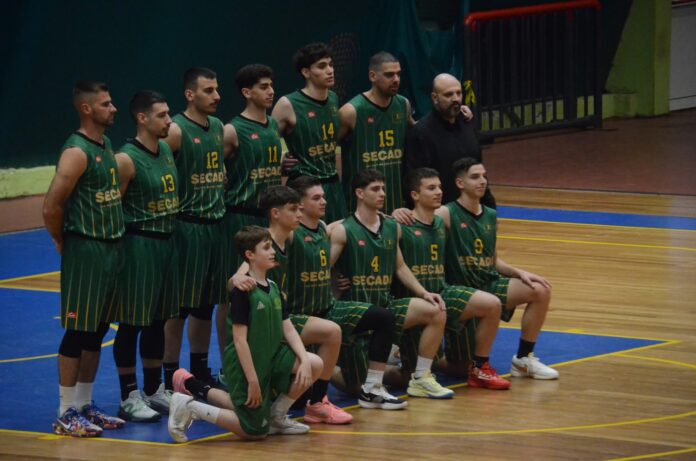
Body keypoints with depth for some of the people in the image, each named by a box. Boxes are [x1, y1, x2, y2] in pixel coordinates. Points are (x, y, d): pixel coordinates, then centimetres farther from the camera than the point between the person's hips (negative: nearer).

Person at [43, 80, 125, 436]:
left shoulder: (106, 146, 12)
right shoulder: (77, 152, -16)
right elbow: (52, 206, -20)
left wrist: (116, 239, 13)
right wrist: (63, 243, -6)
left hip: (111, 247, 9)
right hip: (85, 250, -9)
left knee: (98, 330, 13)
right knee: (78, 331, -4)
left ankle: (84, 405, 21)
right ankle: (66, 414, 1)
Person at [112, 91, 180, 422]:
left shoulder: (166, 150, 10)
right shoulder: (127, 159, -15)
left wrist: (172, 231, 14)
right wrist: (123, 242, -14)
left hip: (166, 242, 8)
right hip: (138, 245, -8)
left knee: (158, 321, 15)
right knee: (132, 323, -2)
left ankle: (154, 391, 25)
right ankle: (129, 397, 4)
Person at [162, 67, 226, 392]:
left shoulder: (217, 127, 12)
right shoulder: (176, 130, -13)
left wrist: (221, 202, 15)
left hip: (215, 224, 8)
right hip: (186, 227, -7)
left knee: (206, 303, 14)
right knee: (179, 307, -3)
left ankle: (200, 371, 24)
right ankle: (171, 379, 2)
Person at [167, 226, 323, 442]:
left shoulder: (273, 288, 7)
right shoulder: (242, 290, -18)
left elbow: (288, 329, 5)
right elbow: (239, 339, -21)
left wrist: (304, 360, -10)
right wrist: (252, 380, -22)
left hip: (270, 357, 8)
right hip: (244, 364, -8)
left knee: (315, 365, -8)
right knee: (255, 431, -4)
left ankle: (277, 416, 9)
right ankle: (189, 407, 4)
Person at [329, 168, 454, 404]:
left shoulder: (392, 228, 11)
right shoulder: (343, 230, -9)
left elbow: (400, 267, 21)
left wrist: (423, 293, 8)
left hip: (384, 302, 6)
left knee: (436, 312, -11)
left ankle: (421, 379, -2)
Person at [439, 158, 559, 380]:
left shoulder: (491, 216, 10)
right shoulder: (447, 215, -11)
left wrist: (519, 273, 3)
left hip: (490, 285, 6)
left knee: (540, 290, -11)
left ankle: (523, 359, 1)